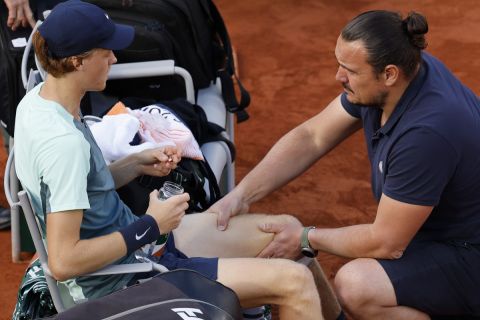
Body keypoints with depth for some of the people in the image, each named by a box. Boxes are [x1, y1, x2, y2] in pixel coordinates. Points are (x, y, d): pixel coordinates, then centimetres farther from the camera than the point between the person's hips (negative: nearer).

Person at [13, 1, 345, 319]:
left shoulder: (40, 98, 0)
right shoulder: (63, 141, -28)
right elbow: (64, 261, -29)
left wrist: (136, 164, 0)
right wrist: (150, 226, -20)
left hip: (131, 238, 10)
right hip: (123, 280, -10)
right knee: (294, 282, -15)